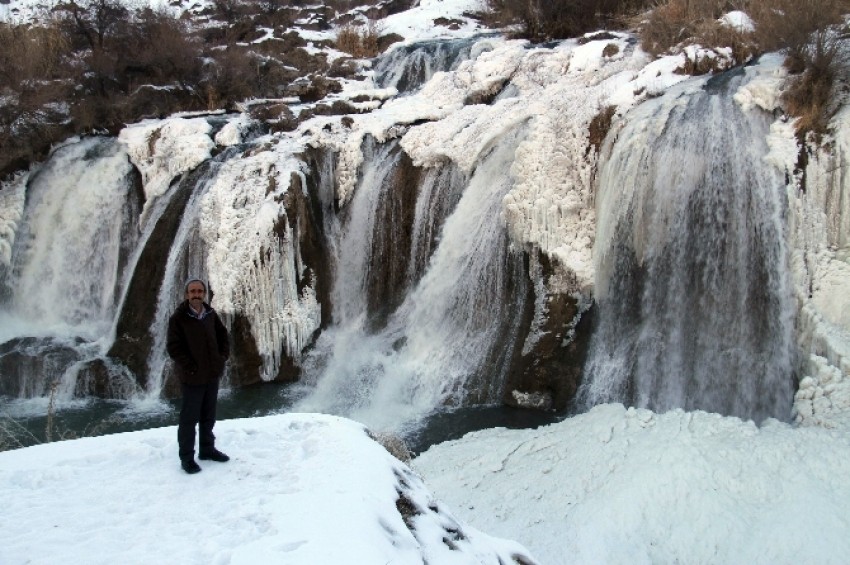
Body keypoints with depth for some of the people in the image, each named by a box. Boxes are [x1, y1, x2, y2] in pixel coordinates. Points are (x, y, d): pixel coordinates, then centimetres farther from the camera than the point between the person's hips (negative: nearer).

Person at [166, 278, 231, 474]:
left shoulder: (210, 314, 3)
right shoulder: (178, 318, -14)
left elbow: (222, 334, 17)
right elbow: (173, 347, -15)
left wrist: (223, 356, 6)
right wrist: (190, 367, -17)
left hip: (212, 374, 6)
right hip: (192, 376, -6)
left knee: (208, 415, 18)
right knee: (189, 418, 1)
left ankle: (207, 449, 32)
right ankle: (187, 457, 12)